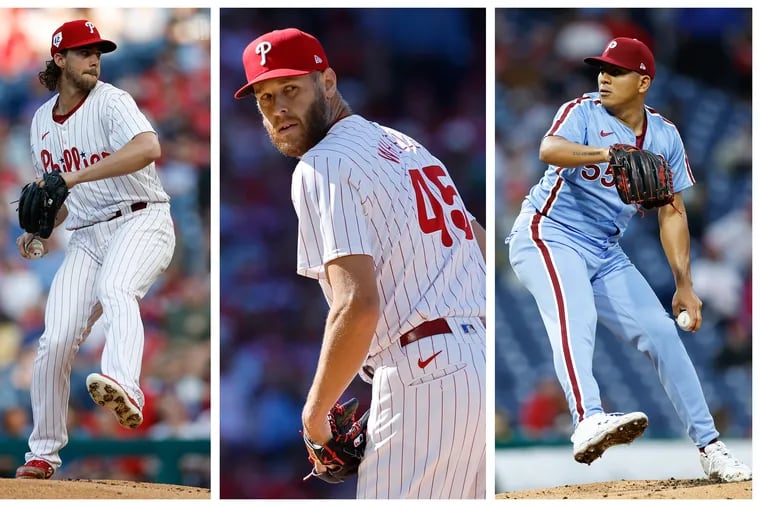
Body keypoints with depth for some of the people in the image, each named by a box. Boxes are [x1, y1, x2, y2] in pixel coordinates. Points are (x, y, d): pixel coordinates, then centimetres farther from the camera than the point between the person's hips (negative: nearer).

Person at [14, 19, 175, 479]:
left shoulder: (110, 102, -7)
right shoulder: (42, 121, 15)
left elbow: (149, 148, -28)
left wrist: (78, 175, -33)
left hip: (141, 221, -6)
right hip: (86, 236, 6)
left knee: (114, 289, -38)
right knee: (56, 341, -6)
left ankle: (125, 390, -64)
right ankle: (44, 454, 9)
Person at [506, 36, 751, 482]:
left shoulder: (664, 136, 6)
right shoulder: (583, 113, -10)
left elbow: (672, 212, 10)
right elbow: (549, 149, -32)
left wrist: (684, 285, 3)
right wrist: (606, 154, -51)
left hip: (606, 253, 6)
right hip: (548, 237, -6)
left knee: (661, 332, 0)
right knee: (576, 317, -31)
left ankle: (709, 446, 10)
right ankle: (589, 421, -55)